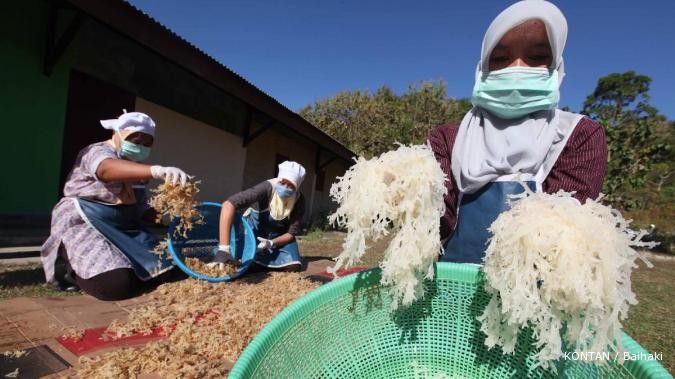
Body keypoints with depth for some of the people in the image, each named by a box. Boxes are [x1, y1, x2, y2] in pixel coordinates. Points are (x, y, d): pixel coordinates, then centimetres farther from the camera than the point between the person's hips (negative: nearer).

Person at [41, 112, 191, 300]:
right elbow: (108, 169, -39)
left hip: (123, 230, 8)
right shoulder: (98, 151, -12)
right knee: (118, 284, -28)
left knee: (165, 270, -5)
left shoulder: (136, 165, 13)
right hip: (86, 226, -8)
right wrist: (157, 170, -56)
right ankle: (70, 262, 3)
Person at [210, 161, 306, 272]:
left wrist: (271, 243, -36)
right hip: (255, 228, -2)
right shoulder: (267, 188, -33)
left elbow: (291, 233, -15)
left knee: (293, 266, -19)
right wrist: (223, 249, -52)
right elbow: (228, 205, -45)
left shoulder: (299, 200, -23)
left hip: (279, 236, 2)